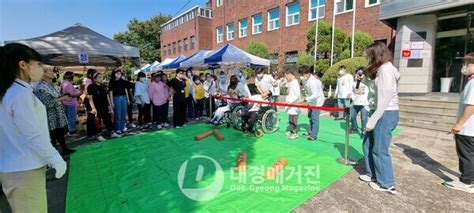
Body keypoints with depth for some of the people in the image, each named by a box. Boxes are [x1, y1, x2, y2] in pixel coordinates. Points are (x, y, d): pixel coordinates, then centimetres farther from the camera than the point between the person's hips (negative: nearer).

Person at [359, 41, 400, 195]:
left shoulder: (386, 70, -16)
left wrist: (372, 121, -18)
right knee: (369, 144, 18)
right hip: (384, 113, 10)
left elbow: (385, 99, -21)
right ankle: (373, 174, 33)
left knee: (380, 150, 1)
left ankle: (387, 184, 17)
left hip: (386, 114, -10)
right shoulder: (383, 69, 15)